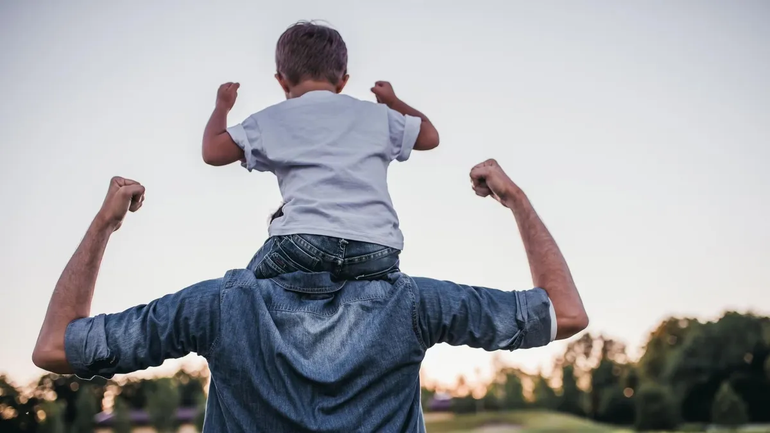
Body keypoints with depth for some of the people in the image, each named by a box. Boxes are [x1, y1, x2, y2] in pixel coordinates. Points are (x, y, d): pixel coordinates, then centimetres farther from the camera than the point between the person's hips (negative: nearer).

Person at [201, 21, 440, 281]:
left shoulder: (272, 120, 16)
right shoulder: (375, 114, 21)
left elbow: (212, 152, 18)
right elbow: (430, 136, 35)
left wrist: (222, 106, 38)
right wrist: (393, 102, 53)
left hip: (305, 242, -1)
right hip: (377, 250, 2)